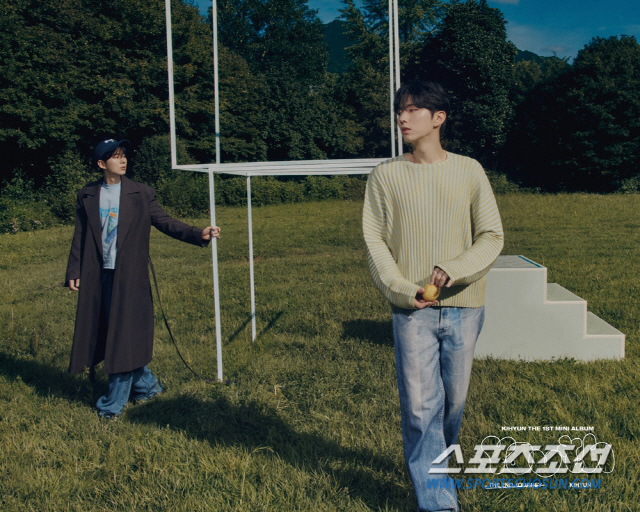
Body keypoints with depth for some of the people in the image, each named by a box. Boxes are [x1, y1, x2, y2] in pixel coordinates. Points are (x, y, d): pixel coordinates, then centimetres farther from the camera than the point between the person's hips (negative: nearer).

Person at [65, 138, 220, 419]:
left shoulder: (141, 194, 0)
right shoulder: (87, 196, 7)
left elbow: (165, 223, -3)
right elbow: (80, 237, 10)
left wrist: (199, 234, -16)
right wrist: (73, 271, 5)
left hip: (129, 277, -3)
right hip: (97, 277, 3)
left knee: (125, 335, -2)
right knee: (106, 334, 9)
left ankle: (114, 402, 11)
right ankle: (146, 384, 28)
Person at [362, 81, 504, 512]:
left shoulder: (469, 171, 3)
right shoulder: (386, 175, 2)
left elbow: (492, 237, 1)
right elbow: (374, 239, 1)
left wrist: (454, 270, -15)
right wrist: (400, 288, -12)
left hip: (463, 307, 1)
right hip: (412, 310, -1)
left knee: (454, 402, 13)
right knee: (421, 406, -4)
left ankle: (432, 469, 39)